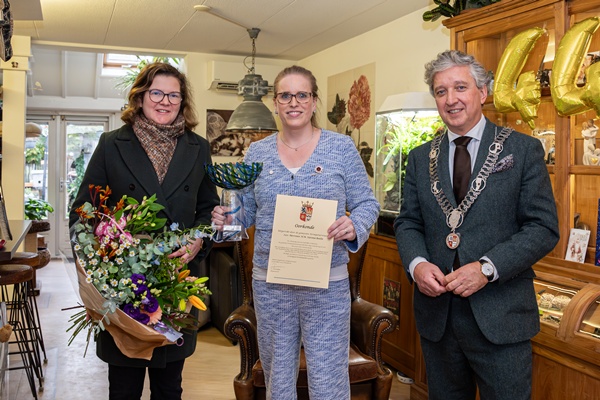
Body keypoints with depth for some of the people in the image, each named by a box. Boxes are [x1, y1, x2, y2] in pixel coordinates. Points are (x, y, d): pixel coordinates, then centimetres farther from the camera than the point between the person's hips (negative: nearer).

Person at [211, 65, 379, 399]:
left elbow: (367, 203, 0)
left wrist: (354, 226, -20)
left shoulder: (341, 147, -1)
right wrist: (226, 219, -9)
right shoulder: (257, 153, 6)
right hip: (269, 283, 3)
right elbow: (247, 211, 11)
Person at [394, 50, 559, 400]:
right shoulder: (421, 158, 9)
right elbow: (408, 222, 9)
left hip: (500, 317, -3)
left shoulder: (523, 149, -2)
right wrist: (416, 263, -12)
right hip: (436, 313, 4)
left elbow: (544, 227, -7)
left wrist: (487, 268, -19)